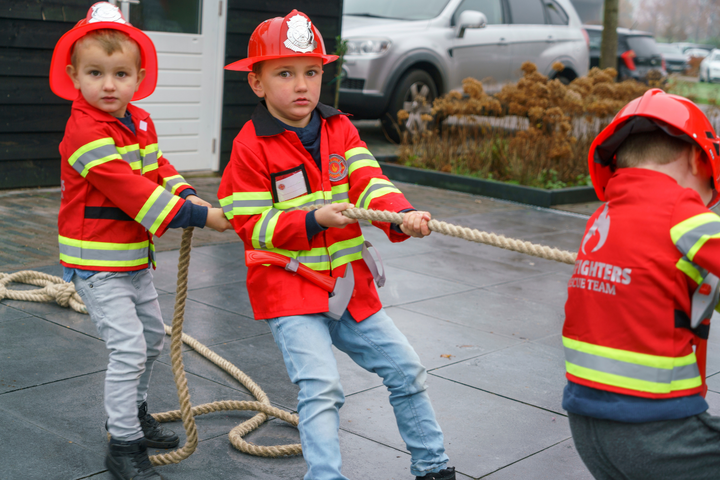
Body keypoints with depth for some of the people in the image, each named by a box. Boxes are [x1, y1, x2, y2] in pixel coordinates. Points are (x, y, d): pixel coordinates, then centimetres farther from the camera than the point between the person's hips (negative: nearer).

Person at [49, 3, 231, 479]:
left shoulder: (141, 122, 5)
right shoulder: (86, 132, -23)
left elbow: (157, 167, 15)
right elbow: (130, 190, -28)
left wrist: (187, 194, -7)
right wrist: (198, 217, -26)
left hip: (134, 258, 9)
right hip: (97, 263, -9)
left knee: (153, 336, 21)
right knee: (128, 347, -12)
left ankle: (133, 414, 41)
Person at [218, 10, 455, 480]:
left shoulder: (340, 129, 4)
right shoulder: (251, 146, -11)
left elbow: (369, 183, -9)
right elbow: (252, 226, -13)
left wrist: (403, 215, -29)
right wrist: (315, 220, -26)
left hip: (349, 284, 6)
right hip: (289, 287, -6)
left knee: (406, 368, 12)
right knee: (321, 386, -20)